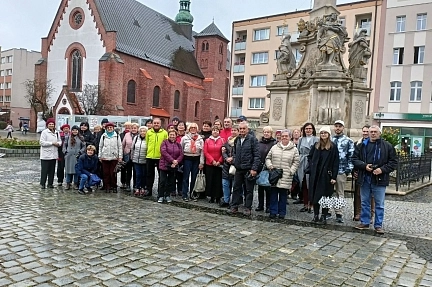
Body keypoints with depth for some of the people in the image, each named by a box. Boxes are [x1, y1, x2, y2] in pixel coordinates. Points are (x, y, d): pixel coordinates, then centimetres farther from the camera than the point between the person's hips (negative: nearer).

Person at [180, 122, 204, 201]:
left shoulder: (200, 139, 4)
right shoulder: (184, 138, 2)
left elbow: (202, 151, 3)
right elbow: (181, 149, 3)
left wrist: (201, 162, -1)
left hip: (196, 159, 2)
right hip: (187, 159, -1)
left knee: (194, 177, 7)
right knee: (186, 177, -1)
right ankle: (184, 195, 4)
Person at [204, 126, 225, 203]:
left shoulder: (222, 140, 3)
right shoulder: (207, 141, 5)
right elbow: (205, 152, -1)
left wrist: (219, 161, -10)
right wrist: (212, 161, -10)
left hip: (219, 164, -1)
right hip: (209, 164, 1)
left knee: (218, 181, 0)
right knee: (210, 181, 3)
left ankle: (218, 198, 9)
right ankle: (212, 197, 13)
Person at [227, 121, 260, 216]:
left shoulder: (252, 139, -7)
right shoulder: (237, 140, 12)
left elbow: (257, 155, -10)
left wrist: (254, 168, -15)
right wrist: (234, 164, 10)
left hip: (249, 169, -5)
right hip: (238, 169, 5)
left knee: (249, 190, 5)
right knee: (236, 188, 9)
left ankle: (247, 208, 15)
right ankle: (234, 206, 18)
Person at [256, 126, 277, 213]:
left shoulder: (274, 143, -5)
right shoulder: (259, 143, 10)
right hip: (259, 168, 5)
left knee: (268, 188, 2)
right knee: (260, 187, 11)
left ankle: (268, 206, 14)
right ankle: (260, 205, 22)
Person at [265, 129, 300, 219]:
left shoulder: (294, 149, 3)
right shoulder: (274, 147, 9)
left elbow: (296, 162, 3)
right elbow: (268, 158, 14)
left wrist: (291, 171, -7)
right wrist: (270, 166, -2)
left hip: (286, 177, -2)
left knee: (283, 195, 6)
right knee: (273, 194, 4)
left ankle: (282, 212, 17)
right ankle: (273, 212, 14)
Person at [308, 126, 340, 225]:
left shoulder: (333, 147, -4)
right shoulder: (316, 145, 8)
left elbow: (336, 163, -6)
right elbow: (309, 157, 19)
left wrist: (334, 177, -11)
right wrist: (312, 166, 2)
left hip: (326, 175, -4)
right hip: (315, 175, 4)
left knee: (325, 196, 2)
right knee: (314, 195, 7)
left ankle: (323, 217, 11)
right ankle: (316, 215, 18)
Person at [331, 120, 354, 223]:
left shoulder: (348, 141, 3)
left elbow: (351, 156, 0)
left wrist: (349, 169, -7)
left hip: (341, 170, -3)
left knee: (340, 193, 3)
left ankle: (338, 213, 7)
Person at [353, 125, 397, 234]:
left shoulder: (387, 146, 0)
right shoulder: (362, 145, 6)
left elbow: (393, 162, 0)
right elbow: (355, 159, 5)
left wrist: (382, 169, -14)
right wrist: (364, 166, -12)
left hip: (379, 179, -2)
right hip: (364, 179, 3)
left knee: (379, 204, 5)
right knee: (364, 202, 12)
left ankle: (378, 225, 16)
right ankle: (364, 222, 24)